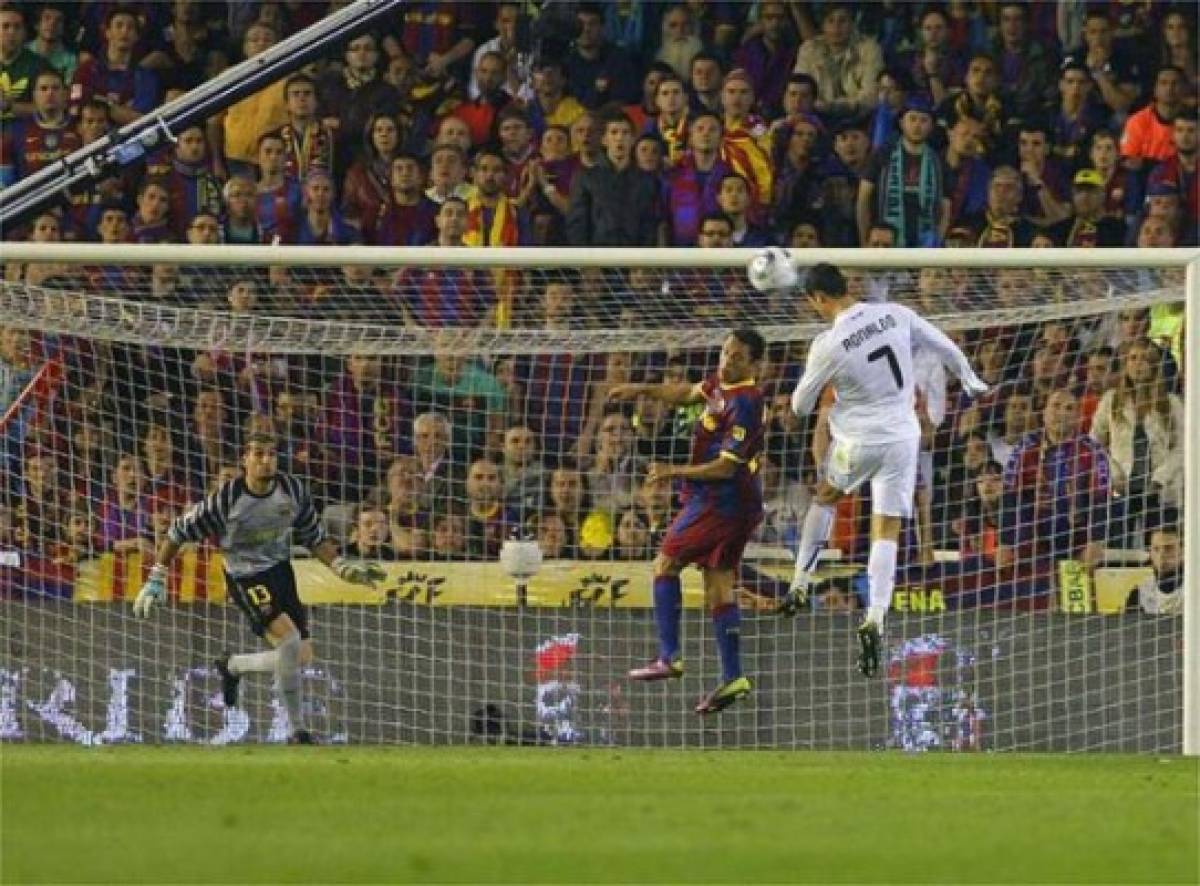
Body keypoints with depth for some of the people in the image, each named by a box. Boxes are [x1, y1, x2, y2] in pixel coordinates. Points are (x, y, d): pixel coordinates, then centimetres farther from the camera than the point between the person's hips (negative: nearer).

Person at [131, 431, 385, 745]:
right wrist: (156, 579, -10)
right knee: (289, 638, -25)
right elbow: (180, 532, -10)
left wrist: (341, 566, -4)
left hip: (281, 569, 6)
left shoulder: (293, 490, -7)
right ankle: (298, 731, -13)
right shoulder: (227, 498, -19)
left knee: (303, 655, 2)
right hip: (244, 578, -6)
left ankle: (232, 666, 30)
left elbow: (314, 537, 8)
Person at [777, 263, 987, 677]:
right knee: (886, 531, 4)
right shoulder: (897, 315, -8)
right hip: (901, 437, 2)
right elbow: (945, 347, 6)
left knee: (824, 497, 28)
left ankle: (800, 584, 32)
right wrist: (970, 379, 24)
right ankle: (875, 620, -10)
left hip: (856, 440, -2)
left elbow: (801, 406, -5)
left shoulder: (828, 345, -17)